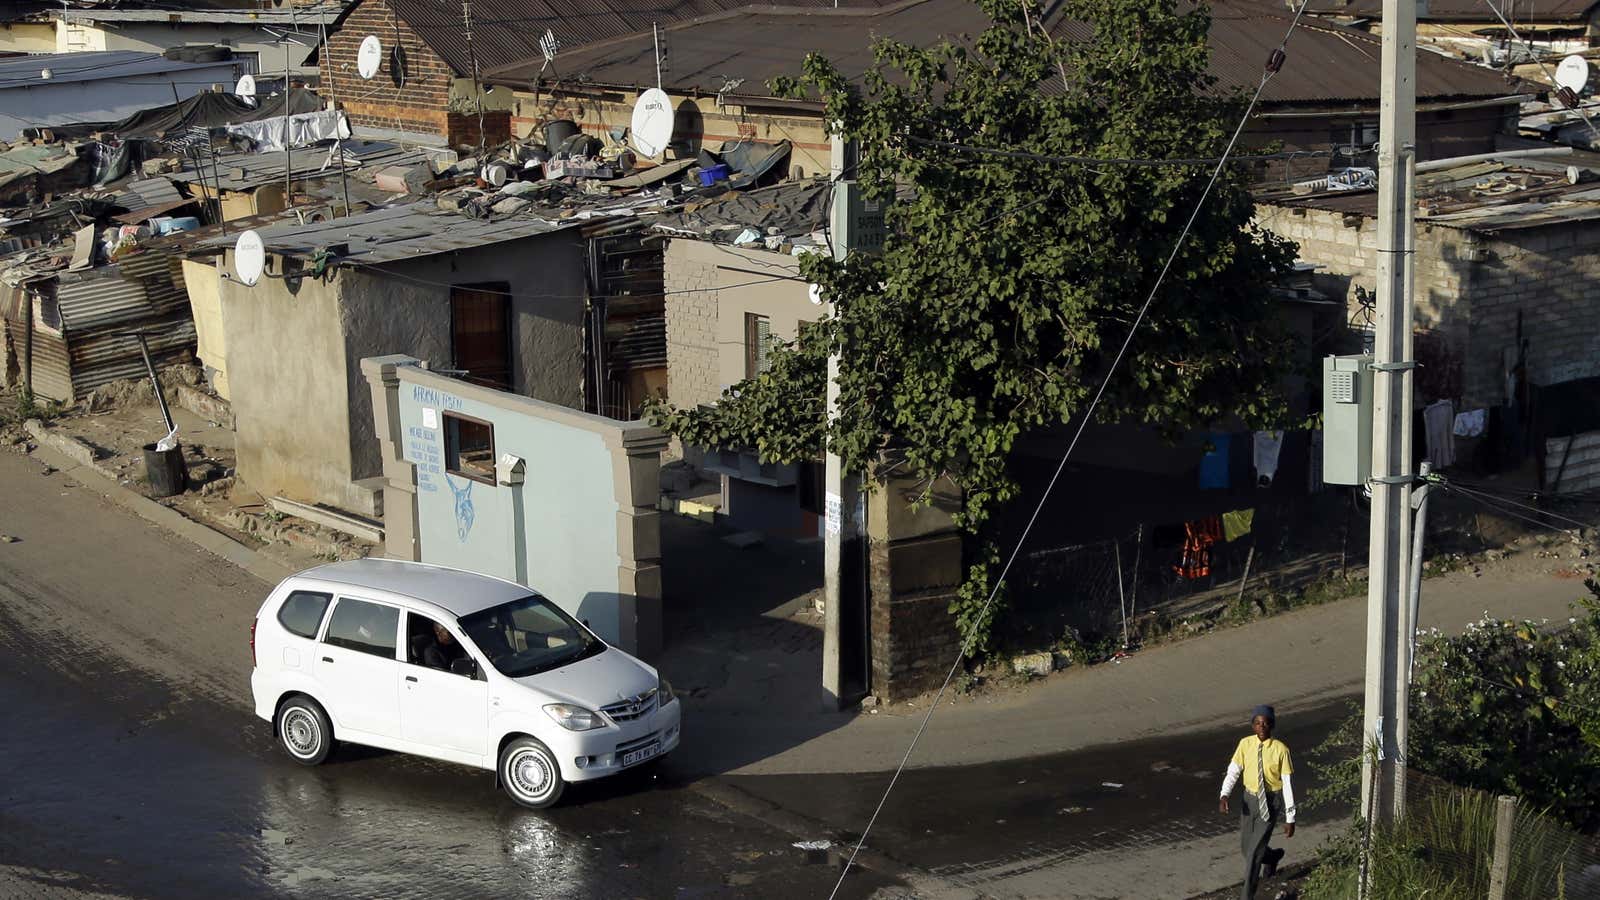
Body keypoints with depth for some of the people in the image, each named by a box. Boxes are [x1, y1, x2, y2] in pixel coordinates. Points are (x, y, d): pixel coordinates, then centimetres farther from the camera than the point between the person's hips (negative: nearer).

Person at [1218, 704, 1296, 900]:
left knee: (1255, 849, -10)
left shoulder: (1280, 750, -17)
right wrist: (1224, 795, -21)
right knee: (1245, 846, 18)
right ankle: (1272, 857, 52)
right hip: (1250, 799, 5)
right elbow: (1233, 772, -3)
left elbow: (1287, 785, -12)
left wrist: (1290, 818, -11)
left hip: (1271, 802, -4)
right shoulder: (1245, 744, -7)